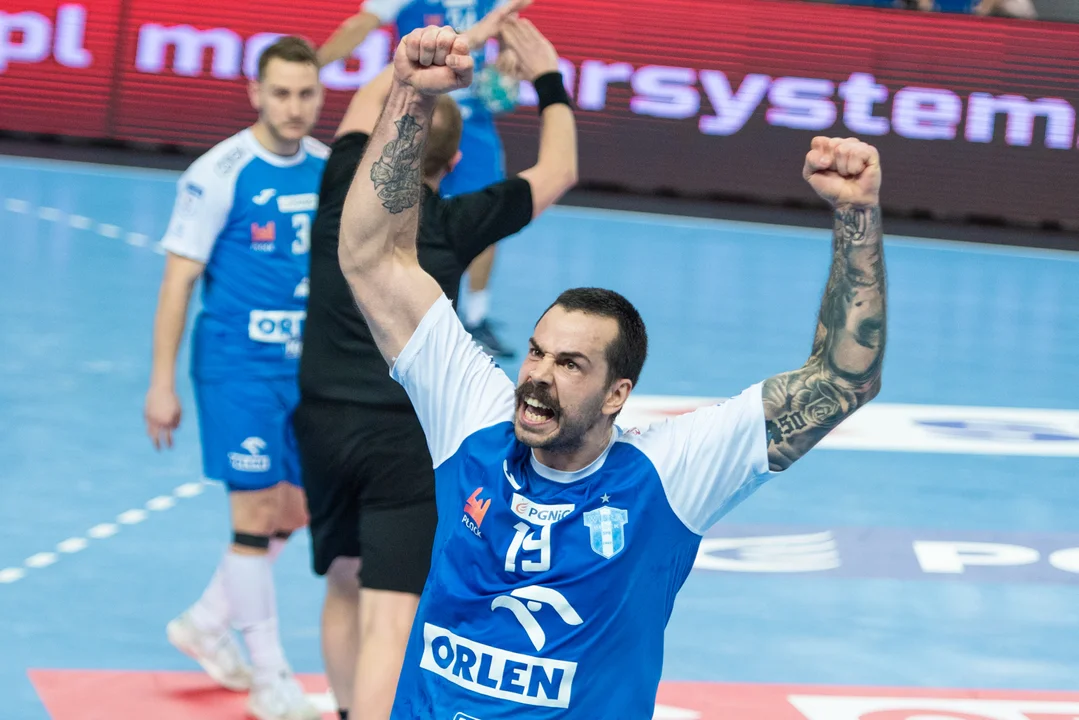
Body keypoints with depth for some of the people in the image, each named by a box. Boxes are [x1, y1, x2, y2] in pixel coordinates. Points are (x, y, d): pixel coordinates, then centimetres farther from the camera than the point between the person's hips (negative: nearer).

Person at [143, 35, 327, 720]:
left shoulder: (331, 169, 4)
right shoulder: (220, 173, -13)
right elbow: (179, 279, -11)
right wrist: (162, 385, -13)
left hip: (304, 365, 6)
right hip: (237, 363, -6)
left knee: (292, 513, 11)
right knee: (257, 516, -4)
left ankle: (206, 624, 32)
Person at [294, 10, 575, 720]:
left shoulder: (346, 189, 2)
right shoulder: (456, 224, -6)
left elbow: (377, 93, 21)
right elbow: (558, 171, 7)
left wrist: (461, 44, 28)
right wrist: (549, 81, 17)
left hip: (324, 421, 5)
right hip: (405, 435, -5)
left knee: (346, 586, 24)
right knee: (389, 621, -12)